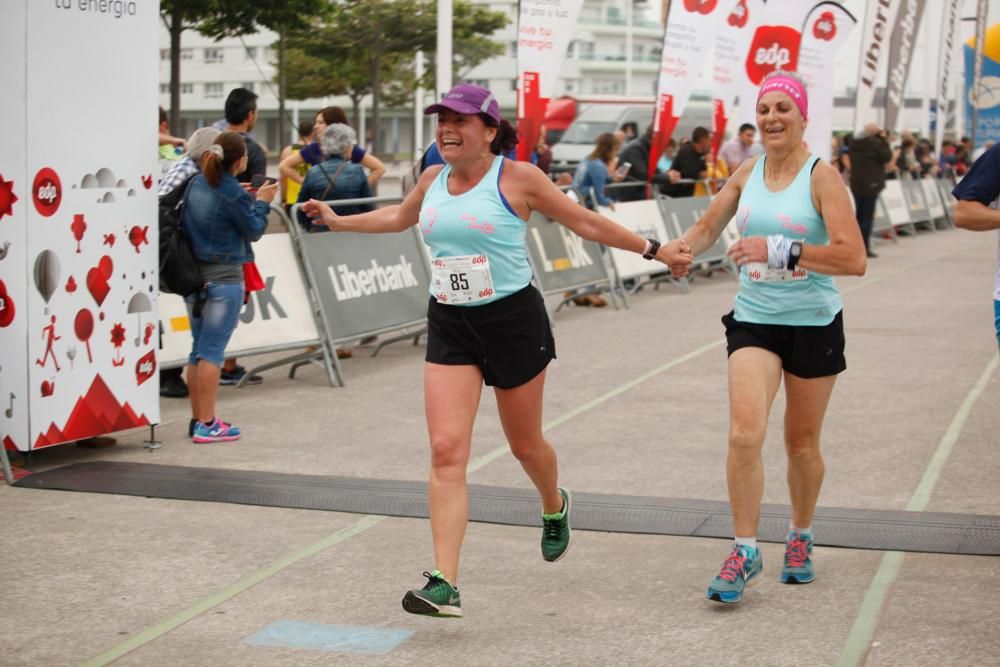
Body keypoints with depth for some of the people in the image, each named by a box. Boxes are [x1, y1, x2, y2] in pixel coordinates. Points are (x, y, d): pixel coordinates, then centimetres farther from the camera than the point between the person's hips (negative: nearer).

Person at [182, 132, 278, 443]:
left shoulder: (197, 184, 5)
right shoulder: (234, 193, -16)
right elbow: (254, 231, -7)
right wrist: (261, 202, 9)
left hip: (194, 274, 7)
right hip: (224, 278, -7)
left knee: (199, 348, 12)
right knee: (213, 350, -6)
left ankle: (199, 418, 18)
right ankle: (208, 424, -4)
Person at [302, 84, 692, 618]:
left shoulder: (517, 178, -8)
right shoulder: (433, 180, 7)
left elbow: (585, 222, 2)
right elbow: (398, 217, 29)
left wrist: (653, 249, 4)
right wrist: (338, 221, 35)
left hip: (514, 319, -3)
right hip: (449, 327, 4)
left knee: (525, 445, 12)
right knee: (446, 451, -11)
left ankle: (554, 508, 49)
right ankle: (444, 584, -14)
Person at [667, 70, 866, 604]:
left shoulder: (821, 176, -10)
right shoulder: (747, 173, 4)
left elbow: (854, 259, -21)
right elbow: (707, 227, 18)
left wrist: (782, 250, -29)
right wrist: (684, 250, -4)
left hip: (814, 324, -2)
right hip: (754, 320, 3)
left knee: (802, 444, 10)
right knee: (744, 433, -15)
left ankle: (800, 537, 34)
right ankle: (745, 551, -5)